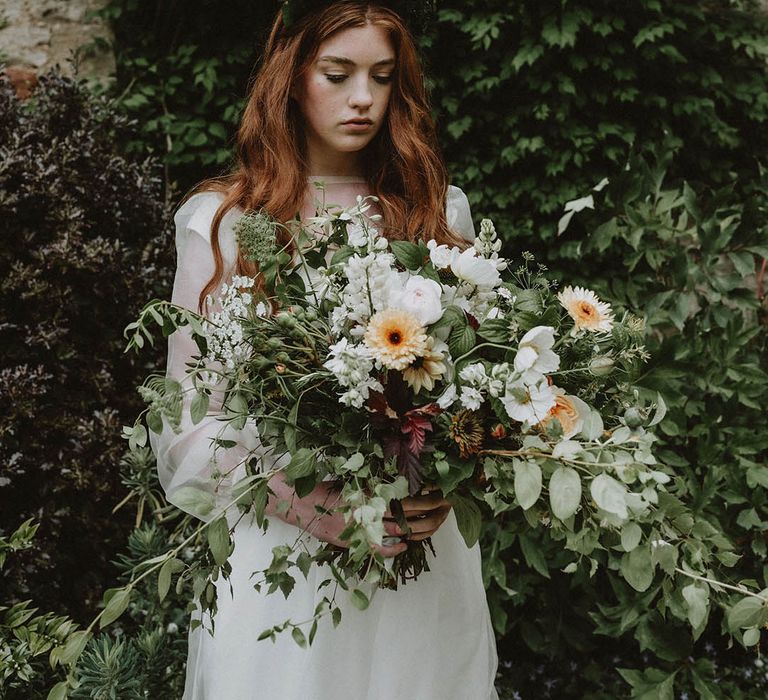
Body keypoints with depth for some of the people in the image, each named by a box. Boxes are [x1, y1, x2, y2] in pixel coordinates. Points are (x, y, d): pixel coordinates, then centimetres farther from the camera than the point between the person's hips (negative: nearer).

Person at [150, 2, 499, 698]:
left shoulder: (441, 210, 6)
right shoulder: (222, 219, -4)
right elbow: (190, 419, -7)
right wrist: (311, 504, -22)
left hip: (422, 550, 3)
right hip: (277, 548, -2)